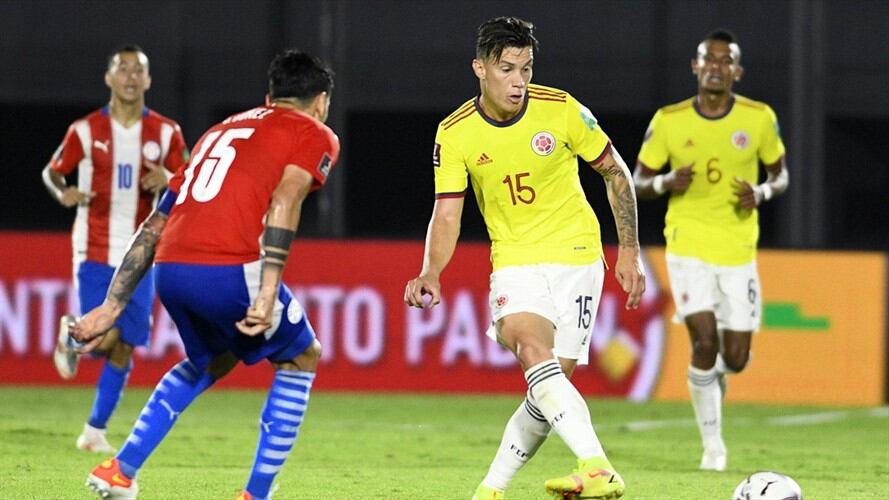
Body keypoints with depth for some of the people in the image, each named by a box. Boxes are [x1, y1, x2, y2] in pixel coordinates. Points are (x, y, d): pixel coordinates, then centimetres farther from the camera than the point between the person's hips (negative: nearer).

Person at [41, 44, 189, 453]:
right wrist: (64, 194, -15)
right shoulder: (86, 130, -2)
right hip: (94, 251, -2)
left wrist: (166, 182, -14)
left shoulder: (166, 133, 3)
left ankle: (96, 429, 11)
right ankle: (69, 336, 22)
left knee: (123, 347, -1)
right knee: (104, 338, -14)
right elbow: (52, 172, 8)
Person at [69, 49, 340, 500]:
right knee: (300, 358, 20)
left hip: (169, 271, 6)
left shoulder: (222, 130, 31)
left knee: (211, 361, 33)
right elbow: (283, 202, -9)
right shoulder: (315, 135, 12)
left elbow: (154, 226, 28)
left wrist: (112, 307, 28)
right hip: (229, 270, -6)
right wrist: (268, 293, -18)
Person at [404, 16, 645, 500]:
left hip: (576, 257, 0)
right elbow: (447, 213, -3)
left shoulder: (561, 110, -9)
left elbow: (615, 173, 2)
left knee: (549, 383, -8)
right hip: (514, 259, 0)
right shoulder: (454, 134, -6)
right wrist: (431, 273, -21)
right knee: (532, 350, -29)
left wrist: (629, 253, 1)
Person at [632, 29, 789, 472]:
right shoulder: (668, 121, -3)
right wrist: (667, 182, -17)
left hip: (739, 251, 2)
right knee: (705, 340, -18)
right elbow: (638, 181, 6)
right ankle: (713, 443, -3)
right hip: (688, 246, -2)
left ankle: (714, 374, 40)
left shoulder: (759, 119, -1)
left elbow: (779, 174, 11)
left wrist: (762, 192, -12)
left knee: (736, 357, 0)